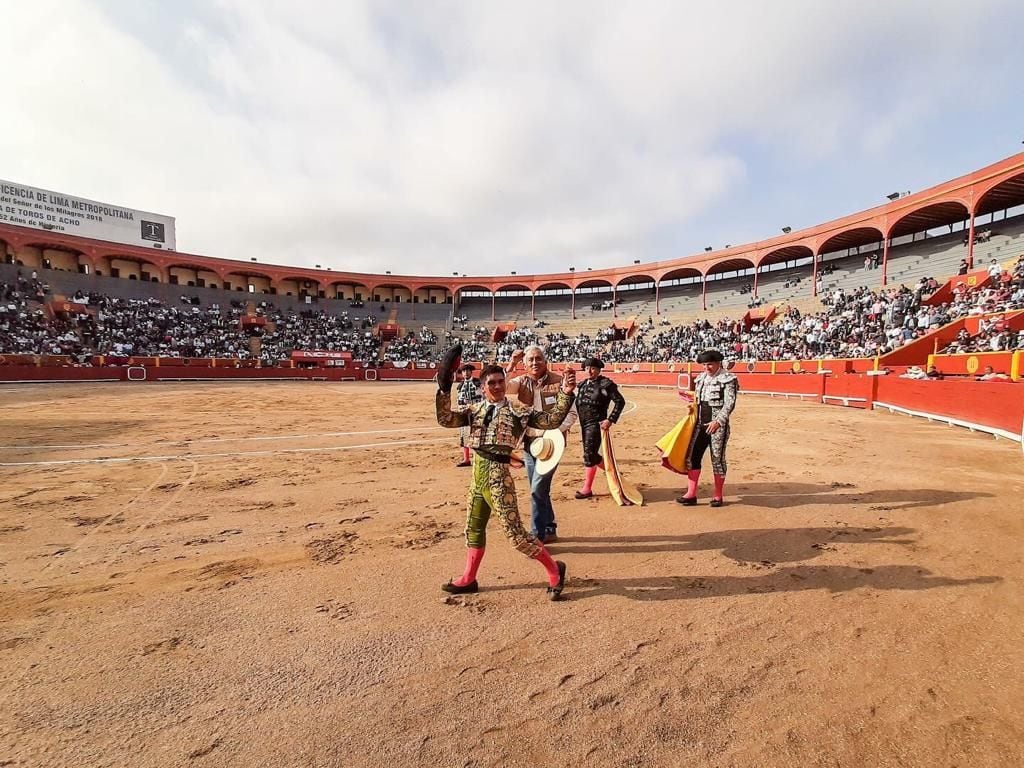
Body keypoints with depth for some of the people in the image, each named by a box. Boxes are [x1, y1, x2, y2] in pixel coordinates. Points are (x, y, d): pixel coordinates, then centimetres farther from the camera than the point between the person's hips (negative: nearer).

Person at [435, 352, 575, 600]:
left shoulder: (516, 409, -5)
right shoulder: (475, 409, 9)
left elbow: (549, 421, -13)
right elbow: (445, 419, -1)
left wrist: (565, 395, -26)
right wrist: (444, 388, -12)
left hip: (497, 474, -6)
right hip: (477, 474, 6)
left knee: (515, 533, -4)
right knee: (474, 528, 19)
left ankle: (553, 569, 15)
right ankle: (468, 579, 37)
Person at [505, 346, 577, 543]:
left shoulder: (558, 381, -7)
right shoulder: (521, 382, 3)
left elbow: (571, 413, -6)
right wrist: (510, 366, -21)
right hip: (528, 443, 5)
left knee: (538, 489, -8)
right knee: (538, 490, 14)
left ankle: (537, 534, 6)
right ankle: (549, 529, 30)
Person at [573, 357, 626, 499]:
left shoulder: (605, 384, -9)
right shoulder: (583, 385, 12)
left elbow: (620, 401, -10)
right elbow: (577, 403, 19)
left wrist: (611, 420, -15)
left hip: (596, 424, -8)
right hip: (584, 424, 8)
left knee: (589, 455, -7)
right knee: (592, 454, 15)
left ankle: (587, 488, 4)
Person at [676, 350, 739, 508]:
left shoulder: (728, 379, -8)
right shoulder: (701, 379, 12)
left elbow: (730, 404, -16)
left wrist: (718, 421, -26)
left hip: (718, 426, -6)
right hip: (700, 425, 6)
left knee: (717, 459, 2)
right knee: (691, 457, 2)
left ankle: (718, 496, 18)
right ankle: (691, 495, 8)